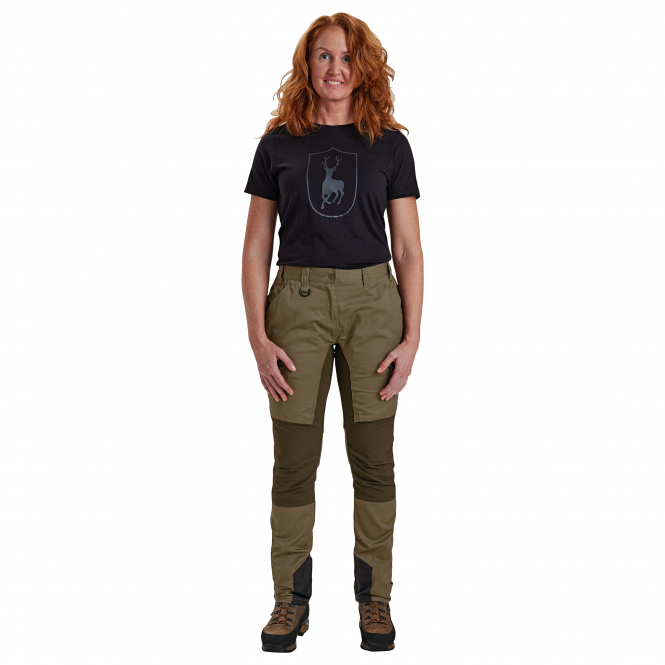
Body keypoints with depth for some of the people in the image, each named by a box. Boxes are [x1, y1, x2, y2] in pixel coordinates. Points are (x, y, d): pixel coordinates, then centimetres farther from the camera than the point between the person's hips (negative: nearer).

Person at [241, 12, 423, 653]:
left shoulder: (389, 144, 5)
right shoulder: (279, 143, 6)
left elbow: (408, 249, 4)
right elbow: (256, 247, 5)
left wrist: (411, 339, -4)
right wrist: (259, 337, -4)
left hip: (372, 301, 0)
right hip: (297, 300, 0)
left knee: (373, 460, 4)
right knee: (294, 461, 2)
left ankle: (374, 597, 17)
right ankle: (291, 598, 15)